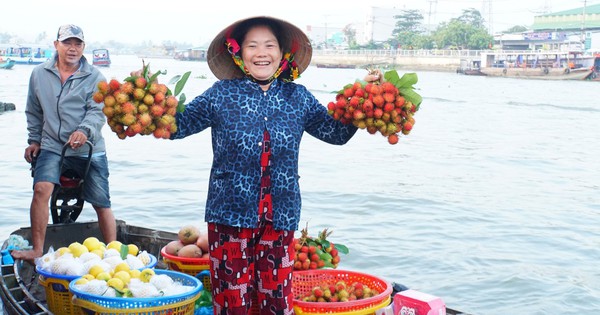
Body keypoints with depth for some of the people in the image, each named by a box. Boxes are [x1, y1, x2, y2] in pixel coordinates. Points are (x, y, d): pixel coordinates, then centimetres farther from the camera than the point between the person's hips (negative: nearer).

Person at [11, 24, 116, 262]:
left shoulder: (95, 77, 0)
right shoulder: (39, 74, 9)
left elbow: (98, 111, -8)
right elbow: (33, 112, 20)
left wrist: (85, 130, -26)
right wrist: (34, 140, 16)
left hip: (89, 150, -1)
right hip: (51, 146, 1)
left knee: (101, 203, 1)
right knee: (41, 189, -20)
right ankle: (37, 251, -11)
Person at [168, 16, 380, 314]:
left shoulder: (298, 97, 8)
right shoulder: (222, 94, 0)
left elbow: (337, 132, 13)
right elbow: (178, 124, 1)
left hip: (280, 217, 2)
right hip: (230, 214, -2)